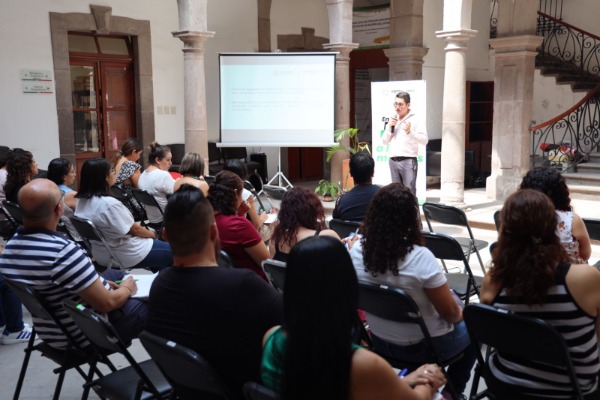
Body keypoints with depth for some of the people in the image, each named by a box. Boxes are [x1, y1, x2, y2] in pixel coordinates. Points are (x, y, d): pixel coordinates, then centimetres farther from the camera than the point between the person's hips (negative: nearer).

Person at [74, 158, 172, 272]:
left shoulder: (82, 200, -3)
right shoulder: (109, 203, -30)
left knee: (155, 243, 27)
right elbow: (135, 229, -18)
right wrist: (153, 234, 2)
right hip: (123, 256, -9)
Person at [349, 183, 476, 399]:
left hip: (380, 341, 5)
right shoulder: (420, 257, -30)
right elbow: (450, 313, -18)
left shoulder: (356, 250, -14)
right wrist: (460, 313, 5)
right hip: (424, 346, -5)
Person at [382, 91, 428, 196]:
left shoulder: (414, 119, -1)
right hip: (393, 160, 6)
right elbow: (384, 141, 16)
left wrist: (410, 132, -21)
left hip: (408, 160, -6)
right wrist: (389, 127, 1)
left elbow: (425, 140, -8)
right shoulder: (393, 119, 16)